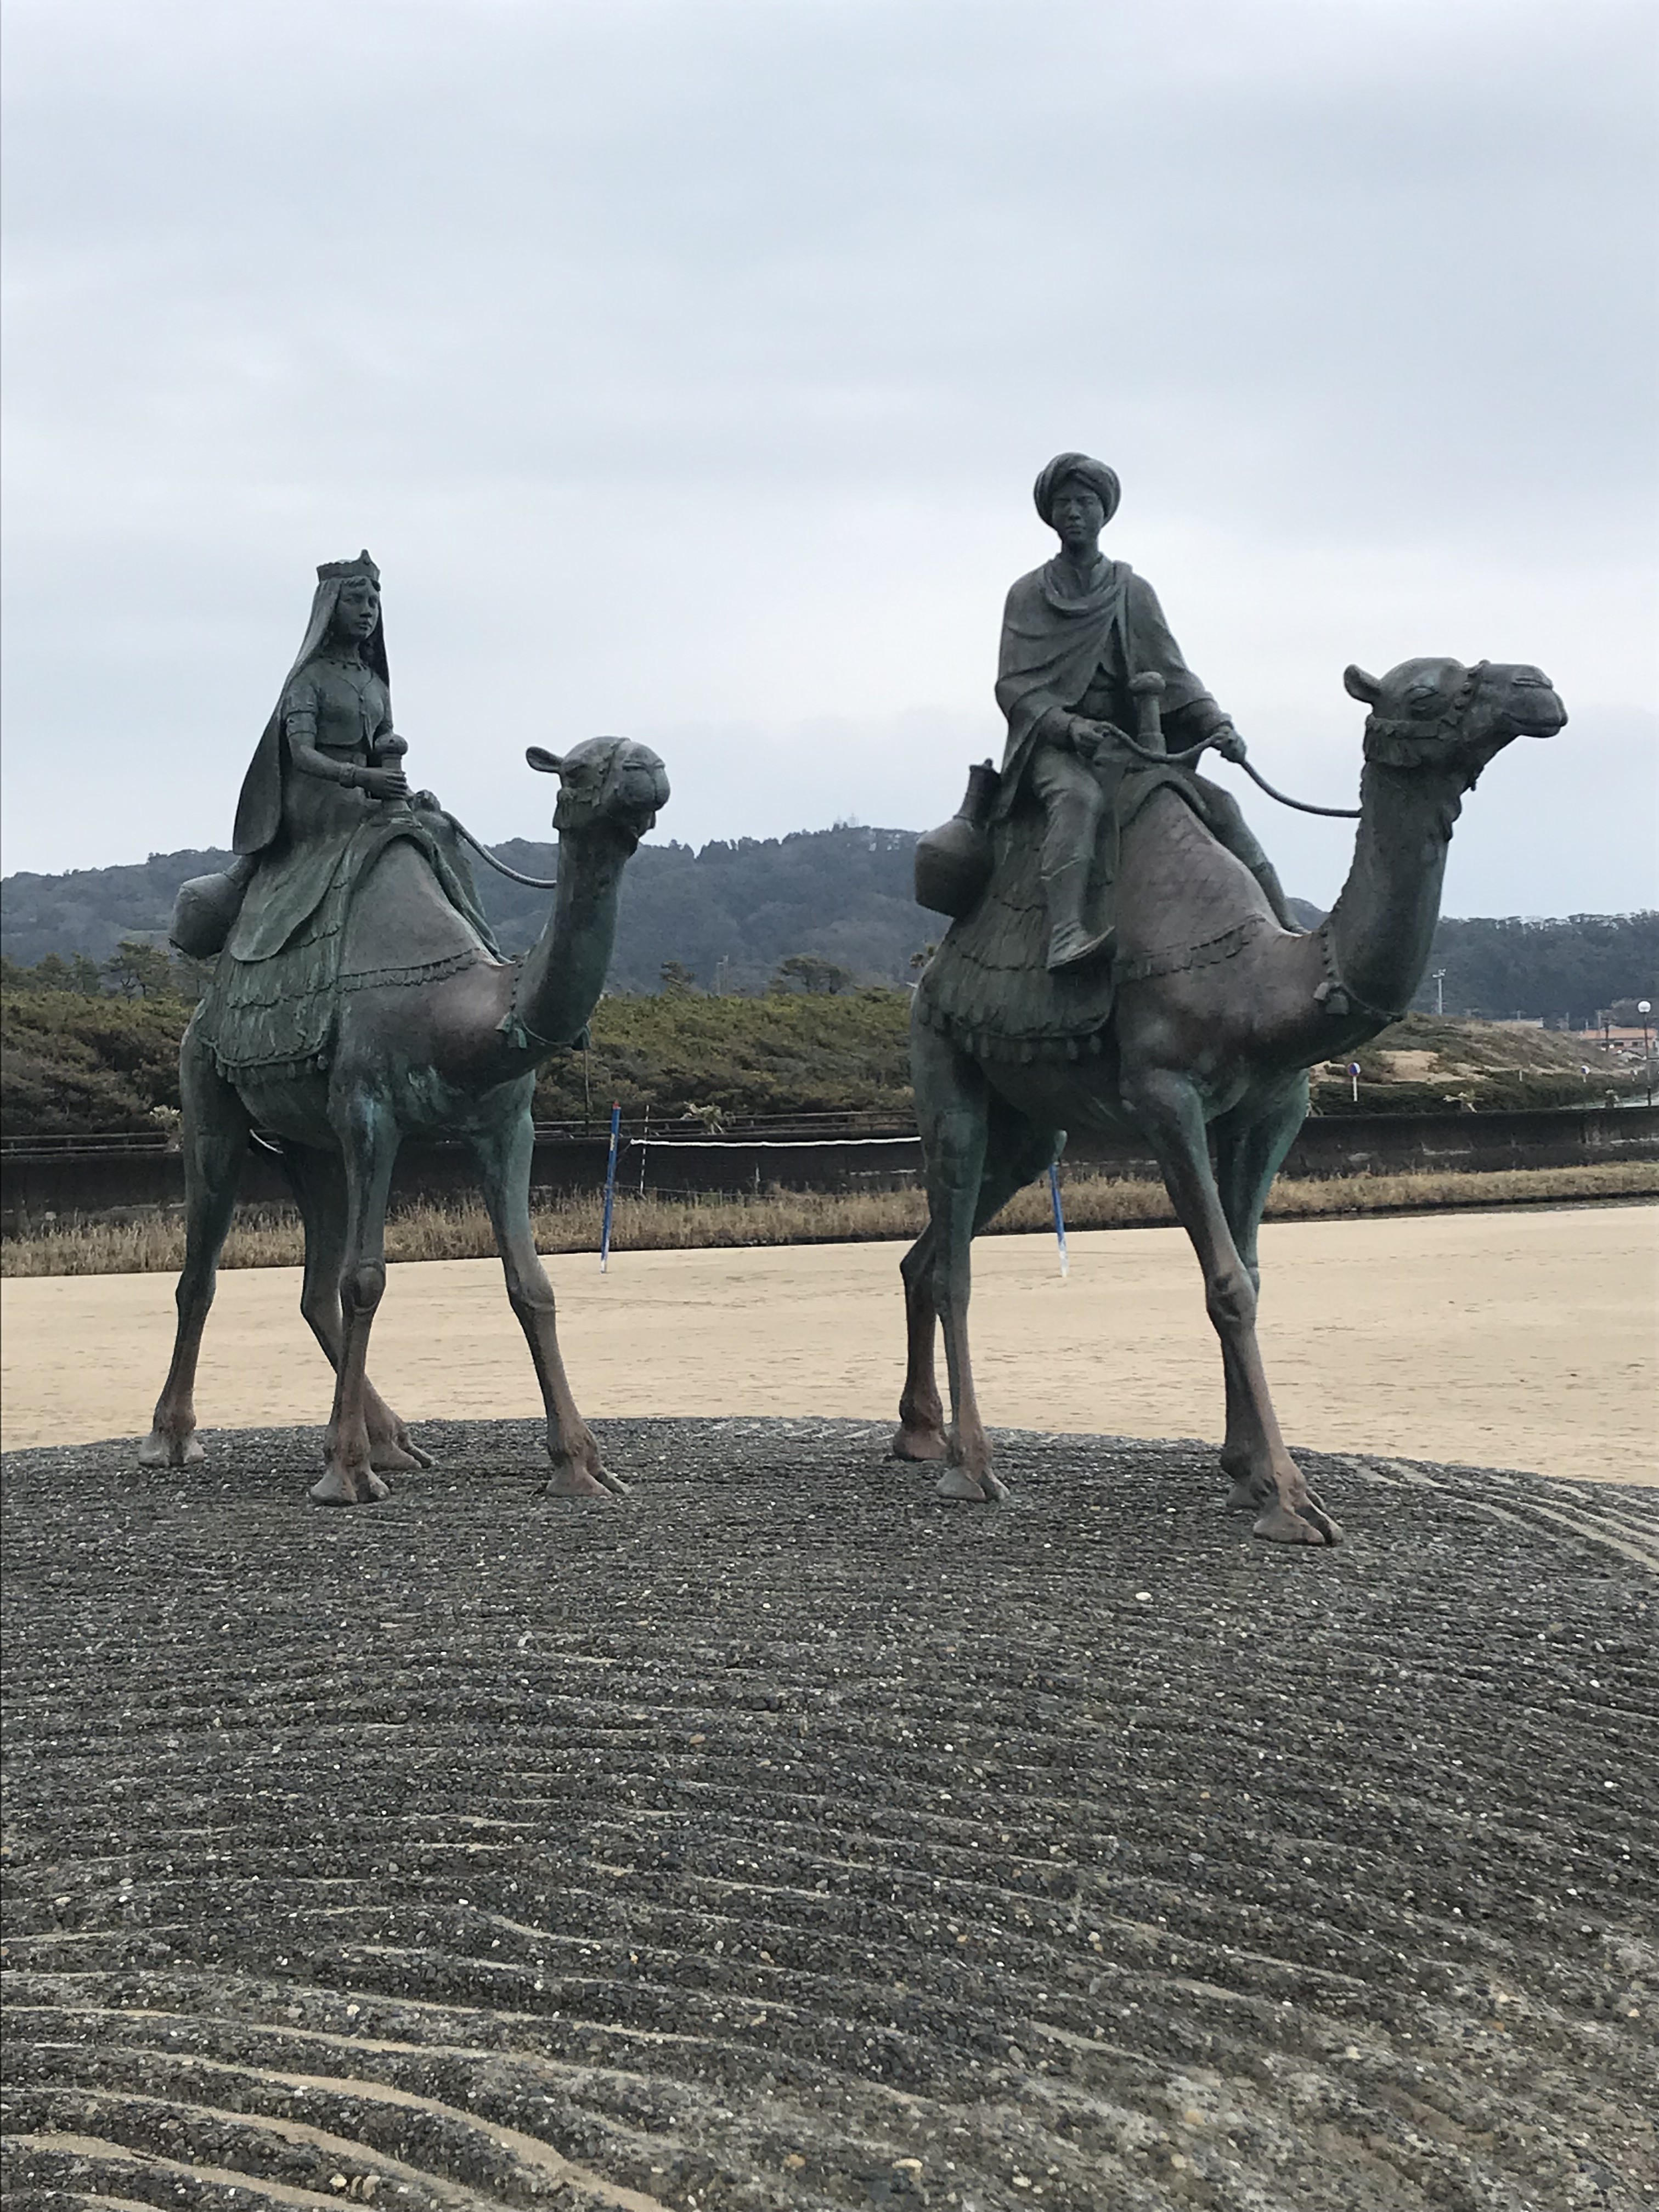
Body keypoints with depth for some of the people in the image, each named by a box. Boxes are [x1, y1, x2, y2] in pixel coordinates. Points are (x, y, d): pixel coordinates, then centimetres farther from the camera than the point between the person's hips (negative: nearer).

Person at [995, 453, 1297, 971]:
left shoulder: (1132, 592, 14)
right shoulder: (1028, 596, 7)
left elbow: (1172, 673, 8)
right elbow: (1013, 688, -1)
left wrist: (1217, 722, -11)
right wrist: (1071, 726, -19)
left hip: (1129, 742, 4)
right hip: (1052, 740, -4)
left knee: (1217, 802, -13)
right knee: (1079, 796, -37)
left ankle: (1285, 929, -13)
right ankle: (1066, 936, -53)